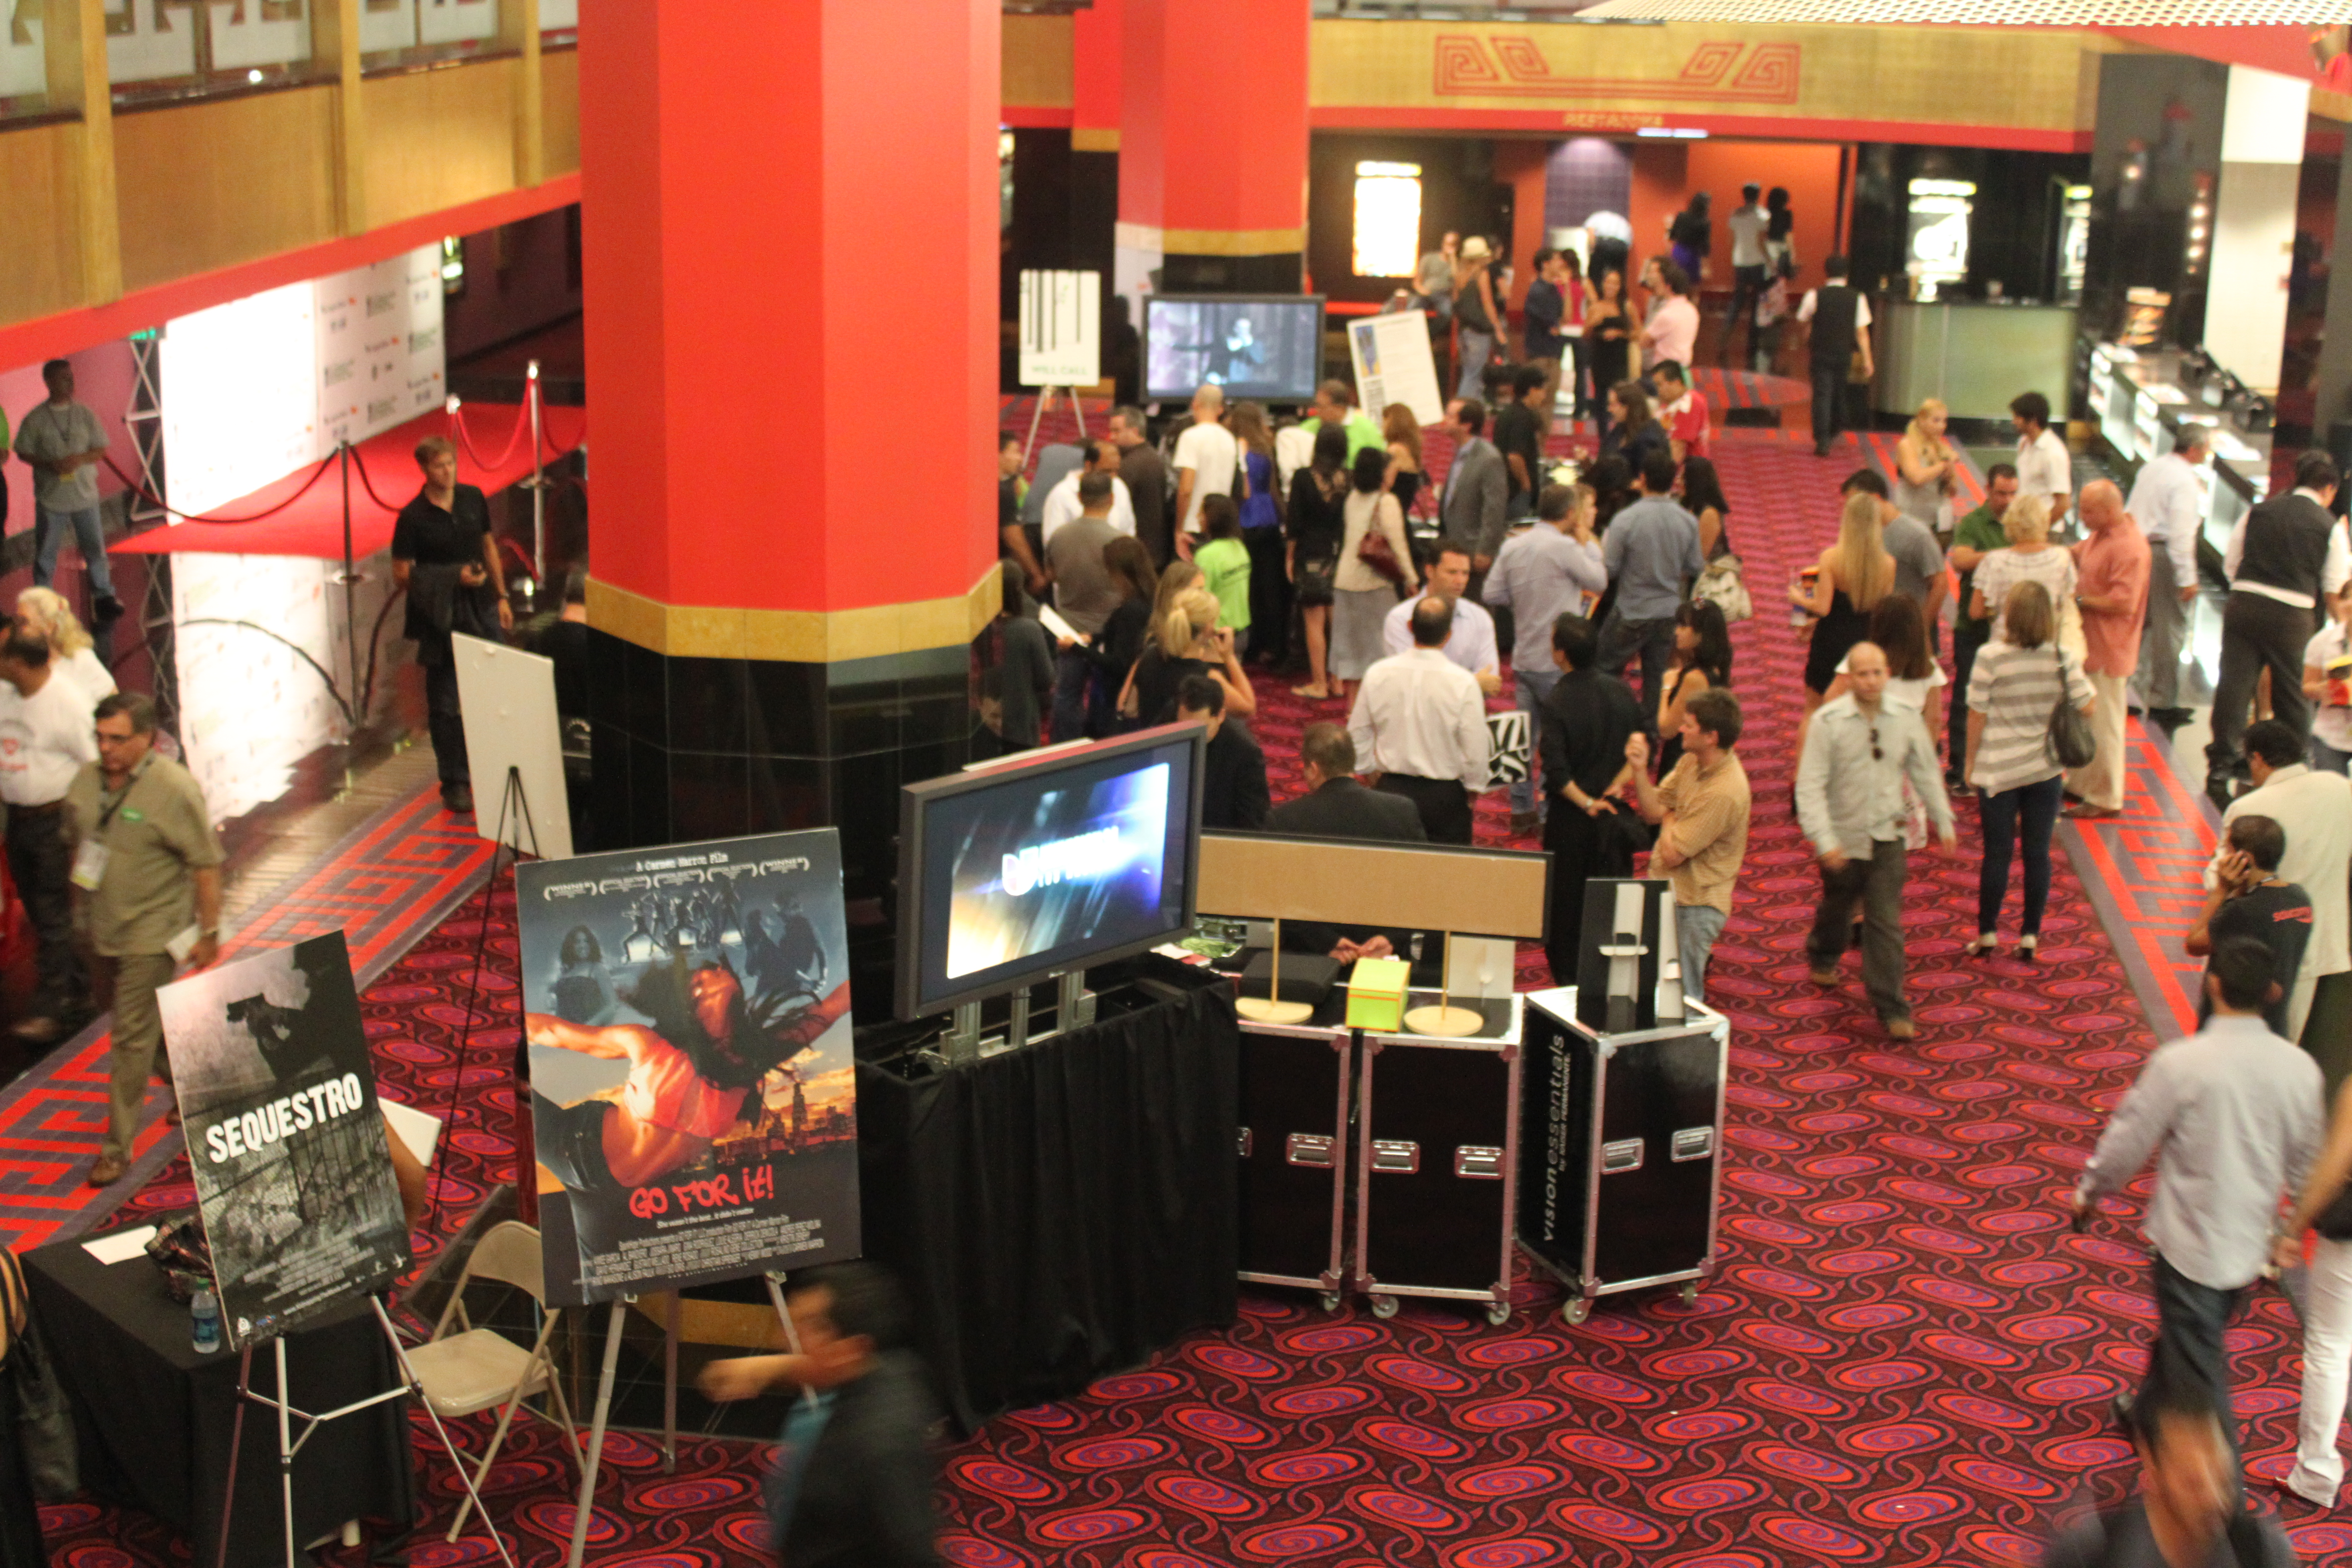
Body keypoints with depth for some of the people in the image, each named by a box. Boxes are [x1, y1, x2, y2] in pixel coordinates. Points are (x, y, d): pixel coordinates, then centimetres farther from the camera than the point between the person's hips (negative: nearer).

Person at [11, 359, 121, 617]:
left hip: (84, 494, 2)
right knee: (46, 552, 6)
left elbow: (101, 449, 3)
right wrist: (49, 465, -17)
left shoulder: (84, 414, 0)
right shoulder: (35, 419, -5)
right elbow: (23, 452, -1)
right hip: (50, 496, -2)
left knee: (94, 546, 7)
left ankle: (105, 595, 19)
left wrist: (80, 459, -16)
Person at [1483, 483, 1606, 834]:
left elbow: (1493, 594, 5)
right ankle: (1551, 811, 4)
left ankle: (1521, 809, 16)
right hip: (1557, 661, -6)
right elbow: (1599, 581, -4)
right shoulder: (1565, 547, -16)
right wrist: (1588, 542, 7)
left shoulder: (1512, 546, 4)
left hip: (1524, 656, 7)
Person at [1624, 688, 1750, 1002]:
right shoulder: (1691, 761, 0)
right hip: (1667, 892, 9)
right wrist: (1640, 768, -9)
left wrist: (1669, 818, -4)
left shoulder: (1724, 792, -28)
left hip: (1693, 907, -9)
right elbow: (1653, 811, 6)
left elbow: (1672, 854, -23)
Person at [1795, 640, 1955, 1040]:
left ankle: (1892, 1010, 2)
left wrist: (1944, 823, 11)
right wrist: (1824, 841, -23)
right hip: (1843, 839, -1)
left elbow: (1926, 774, 9)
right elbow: (1810, 785, -16)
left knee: (1886, 924, -3)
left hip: (1887, 838, 1)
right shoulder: (1828, 721, -14)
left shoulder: (1906, 720, -5)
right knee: (1836, 909, 22)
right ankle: (1824, 958, 54)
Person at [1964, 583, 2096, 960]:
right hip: (2045, 769, 2)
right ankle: (2030, 936, 14)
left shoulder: (1991, 658, -13)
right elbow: (2090, 706, -7)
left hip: (1999, 770, -2)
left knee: (1997, 854, 7)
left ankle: (1987, 934, 14)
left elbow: (1977, 716, -9)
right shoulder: (2062, 658, -7)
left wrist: (1971, 761, 3)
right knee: (2038, 854, 9)